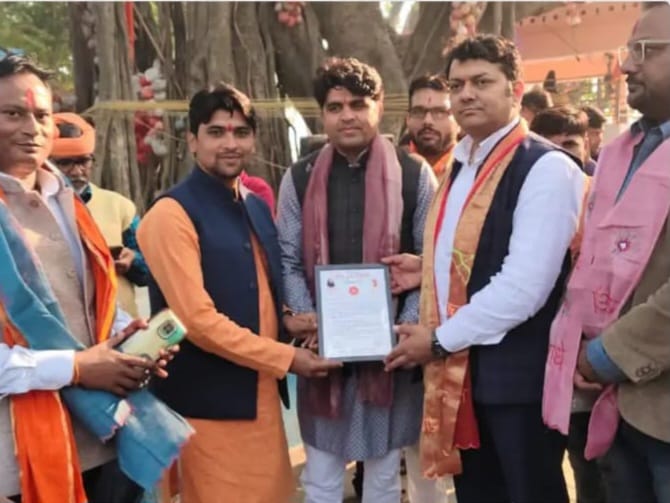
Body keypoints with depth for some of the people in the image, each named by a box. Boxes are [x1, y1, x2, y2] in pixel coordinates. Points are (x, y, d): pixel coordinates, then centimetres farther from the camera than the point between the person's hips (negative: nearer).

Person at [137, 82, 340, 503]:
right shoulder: (172, 214, -13)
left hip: (264, 393, 7)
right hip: (210, 403, -7)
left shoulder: (257, 207, 11)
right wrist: (286, 358, -15)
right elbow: (197, 319, -19)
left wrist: (291, 321, 0)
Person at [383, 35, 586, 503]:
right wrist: (428, 267, 4)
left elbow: (525, 284, -24)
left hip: (518, 375, -8)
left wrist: (440, 339, -16)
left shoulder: (546, 168, -16)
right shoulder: (462, 165, 13)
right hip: (462, 369, 8)